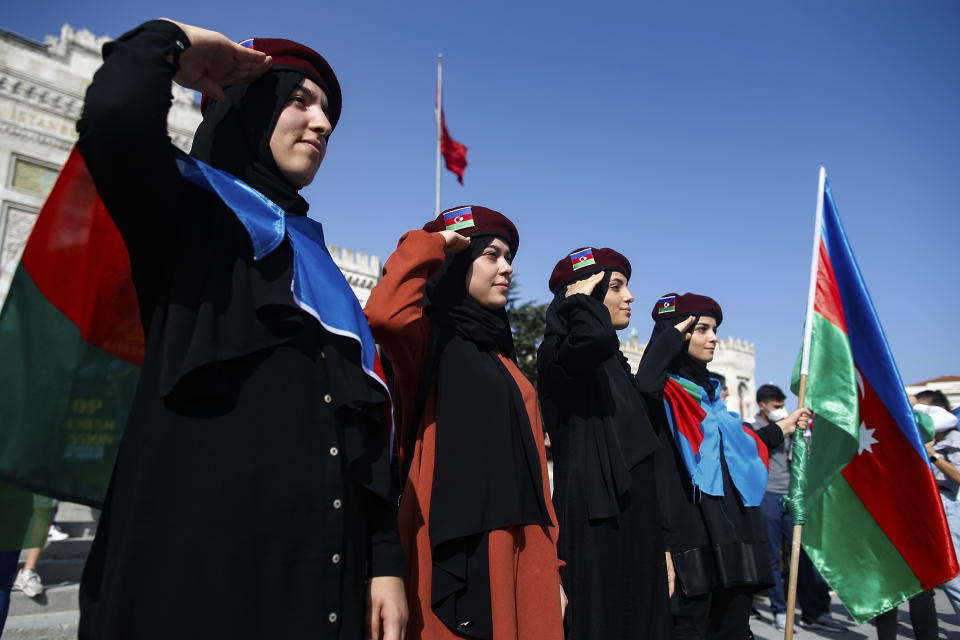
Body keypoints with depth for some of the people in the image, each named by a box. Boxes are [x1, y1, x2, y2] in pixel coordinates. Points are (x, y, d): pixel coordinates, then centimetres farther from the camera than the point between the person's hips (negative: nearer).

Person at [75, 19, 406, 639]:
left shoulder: (320, 270, 18)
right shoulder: (190, 213, 3)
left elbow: (364, 418, 10)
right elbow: (114, 115, -21)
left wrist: (386, 559, 3)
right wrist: (170, 41, 1)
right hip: (198, 557, -6)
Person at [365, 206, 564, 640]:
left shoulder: (501, 356, 18)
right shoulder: (429, 337, -2)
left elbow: (531, 464, 14)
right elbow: (383, 314, -28)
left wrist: (550, 566, 12)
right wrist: (431, 243, -11)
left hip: (518, 541, 7)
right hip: (457, 545, -7)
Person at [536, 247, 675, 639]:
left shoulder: (618, 368, 18)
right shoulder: (558, 353, -8)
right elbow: (596, 338, -35)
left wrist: (662, 545, 18)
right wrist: (581, 297, -13)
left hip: (638, 525, 8)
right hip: (594, 523, -8)